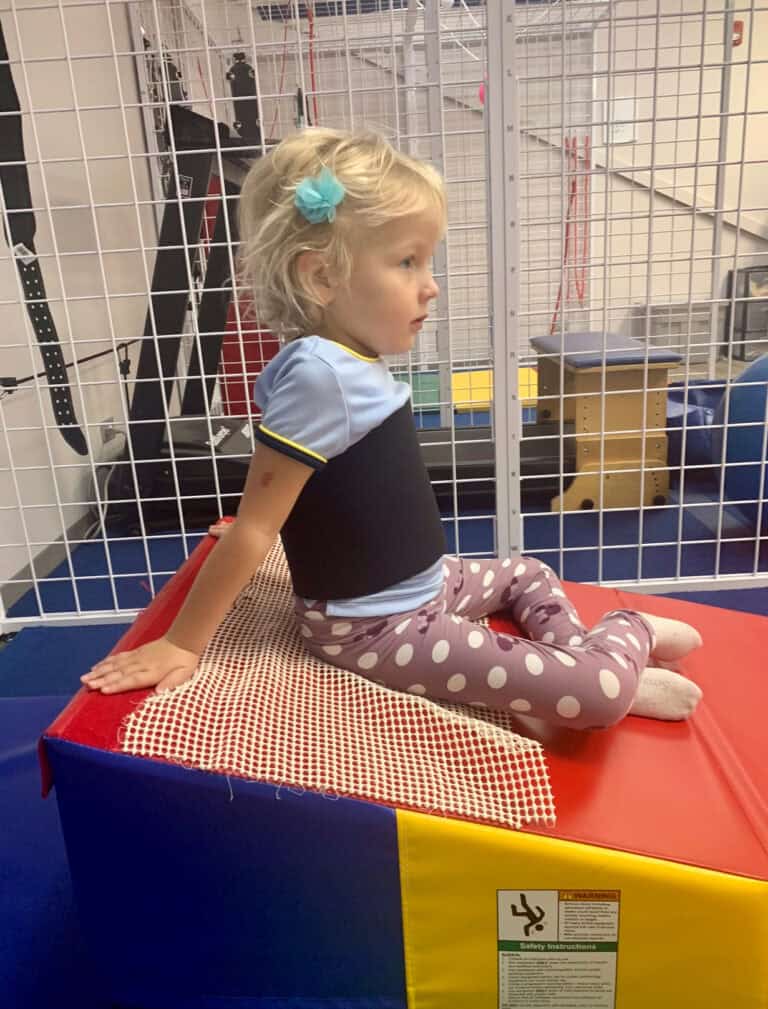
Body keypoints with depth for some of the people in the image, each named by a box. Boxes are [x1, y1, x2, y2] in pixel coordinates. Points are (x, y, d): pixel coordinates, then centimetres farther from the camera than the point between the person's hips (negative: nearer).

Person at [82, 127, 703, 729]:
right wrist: (182, 645, -21)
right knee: (604, 693, -11)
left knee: (527, 573, 31)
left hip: (420, 589, 10)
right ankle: (626, 636, 18)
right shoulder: (320, 376, -27)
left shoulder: (351, 362, 2)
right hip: (376, 631, -10)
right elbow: (254, 529, -25)